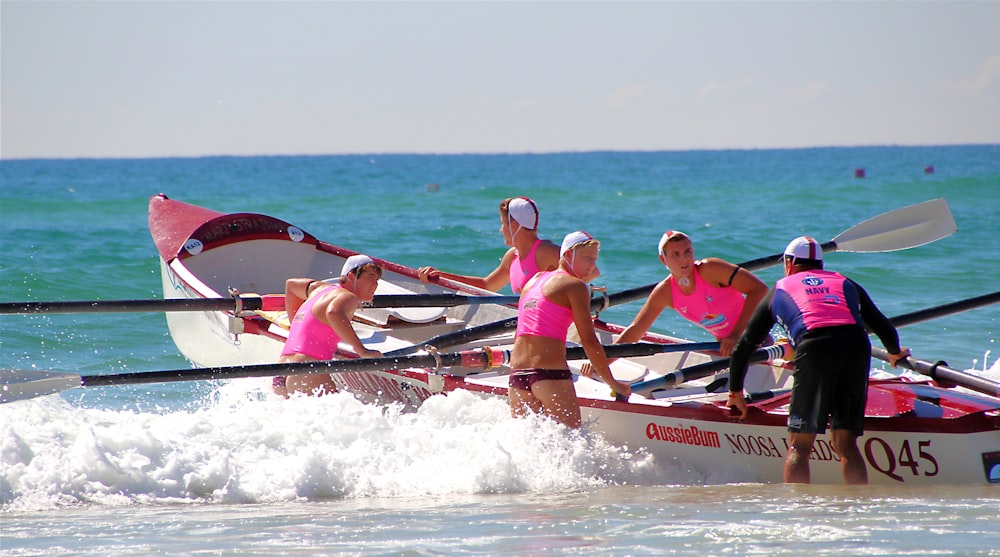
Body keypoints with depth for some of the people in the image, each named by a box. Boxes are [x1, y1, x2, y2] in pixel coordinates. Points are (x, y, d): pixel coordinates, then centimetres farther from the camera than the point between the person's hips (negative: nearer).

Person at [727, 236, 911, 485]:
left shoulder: (780, 289, 28)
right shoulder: (845, 283, 32)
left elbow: (745, 345, 30)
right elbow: (883, 326, 31)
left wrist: (735, 392, 41)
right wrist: (895, 353, 53)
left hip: (814, 350, -2)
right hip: (857, 347, 2)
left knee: (799, 446, 3)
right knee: (846, 444, 12)